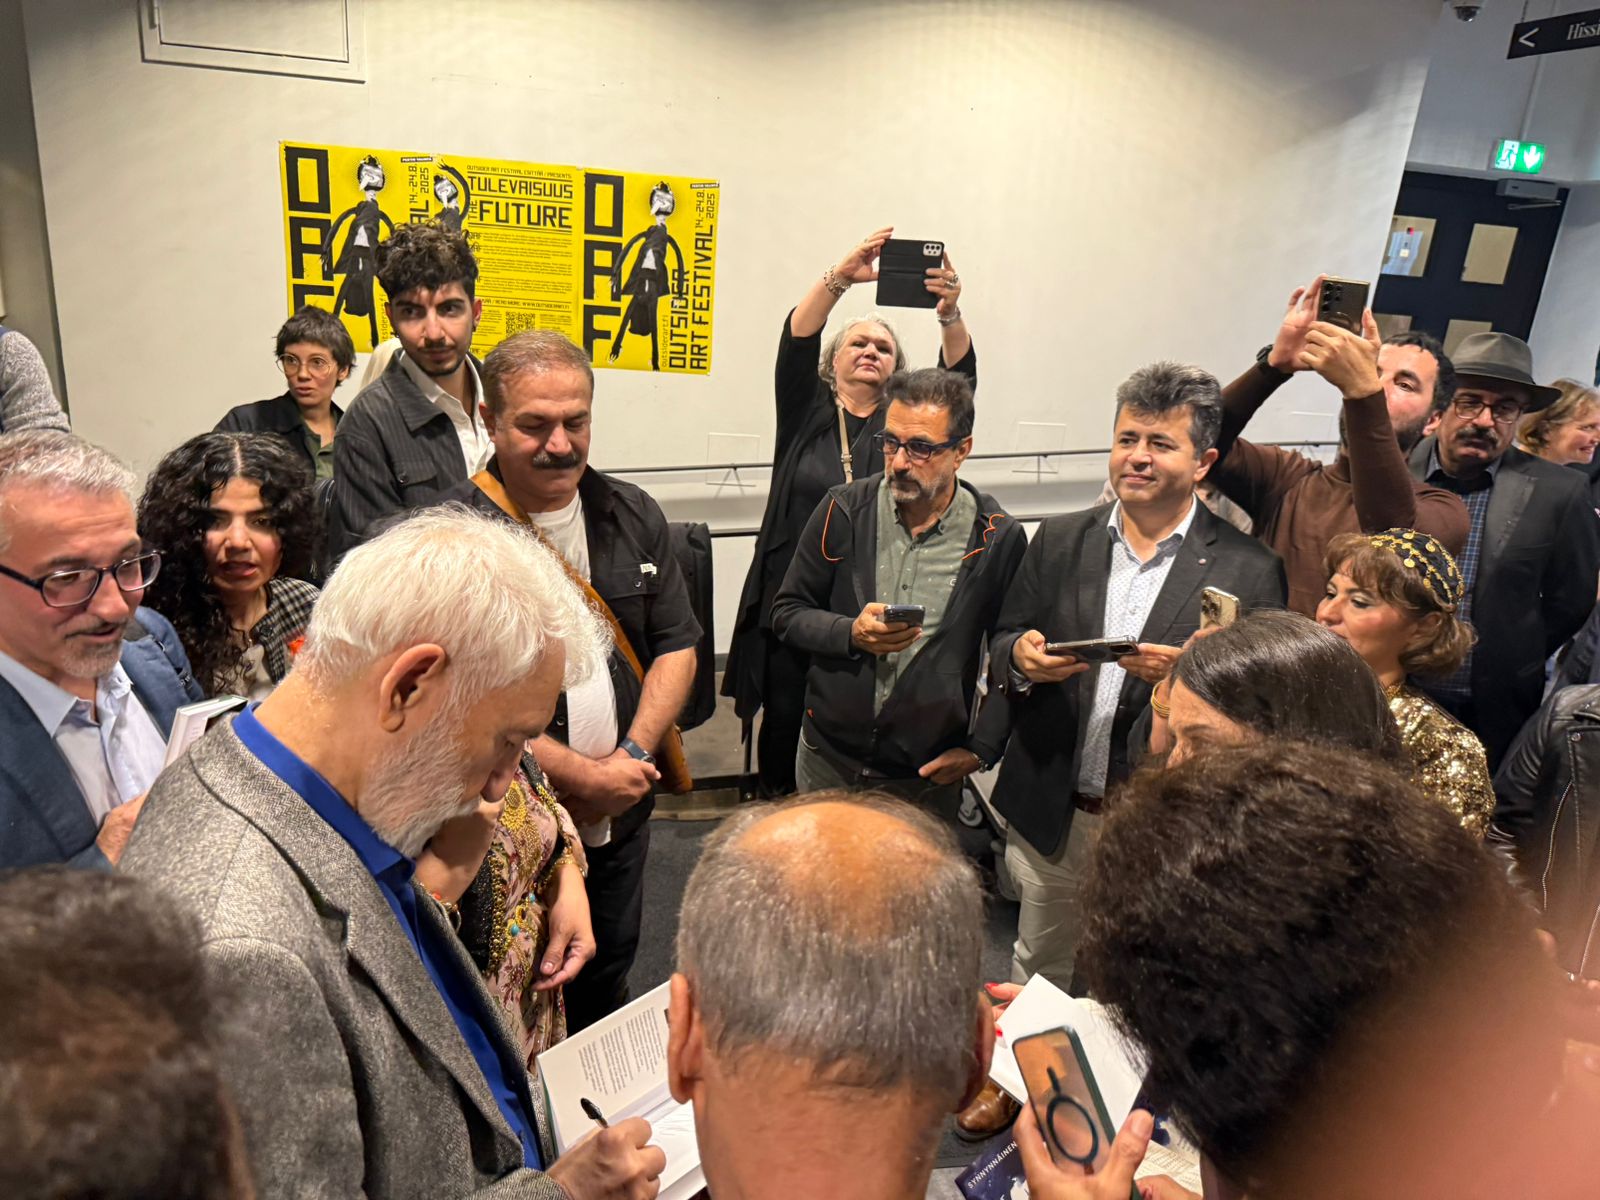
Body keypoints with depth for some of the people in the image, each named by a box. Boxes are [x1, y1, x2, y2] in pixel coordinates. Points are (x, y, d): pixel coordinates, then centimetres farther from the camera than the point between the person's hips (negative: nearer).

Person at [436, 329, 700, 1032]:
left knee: (607, 988, 23)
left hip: (621, 818, 5)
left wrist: (632, 758, -10)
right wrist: (585, 776, -16)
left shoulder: (634, 516, 3)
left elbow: (677, 646, 4)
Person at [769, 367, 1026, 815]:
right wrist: (850, 633, -19)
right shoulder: (845, 510, -6)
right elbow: (787, 613, 0)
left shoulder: (998, 538, -9)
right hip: (829, 759, 2)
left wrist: (981, 749, -6)